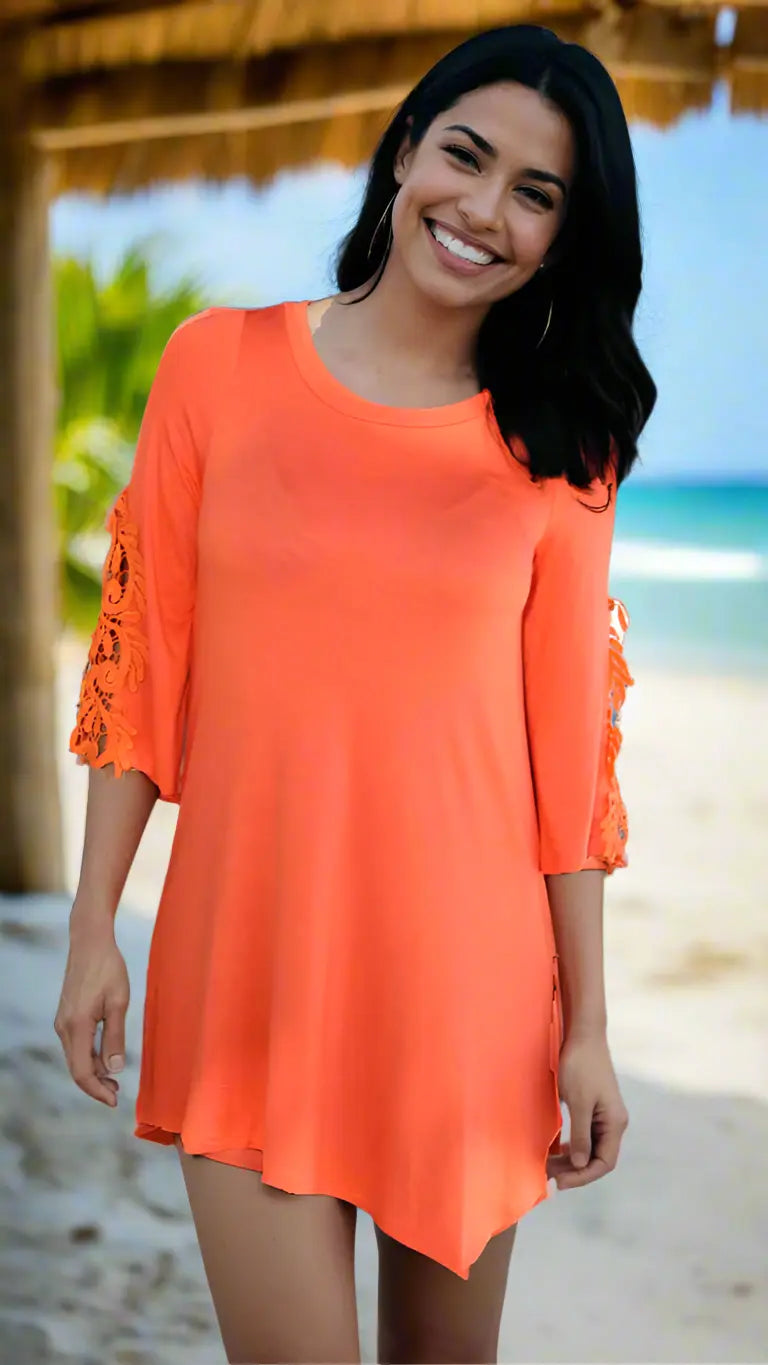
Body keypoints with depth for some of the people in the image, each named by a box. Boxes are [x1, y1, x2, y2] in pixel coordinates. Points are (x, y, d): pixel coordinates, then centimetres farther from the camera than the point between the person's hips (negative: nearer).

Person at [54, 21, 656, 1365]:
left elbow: (572, 747, 1)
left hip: (468, 966, 1)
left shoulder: (558, 447, 2)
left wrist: (589, 1029, 1)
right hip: (248, 962, -1)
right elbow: (141, 668, 2)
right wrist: (93, 931, 0)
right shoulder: (220, 364, 0)